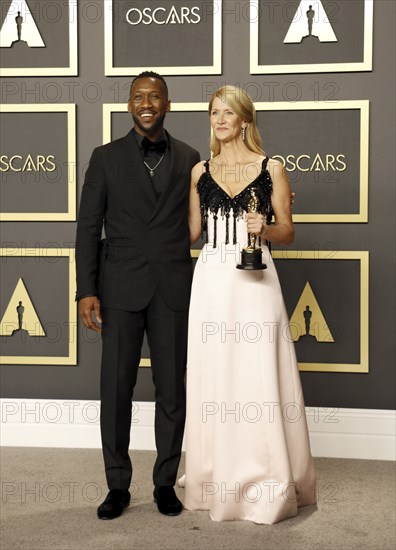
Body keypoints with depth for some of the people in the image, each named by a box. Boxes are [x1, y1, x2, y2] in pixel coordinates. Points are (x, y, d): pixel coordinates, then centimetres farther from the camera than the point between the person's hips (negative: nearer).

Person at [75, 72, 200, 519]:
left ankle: (165, 482, 22)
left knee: (172, 391, 7)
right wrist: (86, 290, -5)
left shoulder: (189, 159, 8)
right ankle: (117, 486, 18)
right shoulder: (106, 158, 5)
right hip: (121, 290, -1)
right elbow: (88, 227, 2)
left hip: (174, 291, 1)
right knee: (116, 390, 3)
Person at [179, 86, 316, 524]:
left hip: (254, 281, -3)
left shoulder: (271, 169, 3)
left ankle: (266, 482, 12)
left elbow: (287, 231, 5)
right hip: (211, 280, 3)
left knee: (258, 378, -2)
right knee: (212, 378, 6)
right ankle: (218, 478, 20)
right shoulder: (200, 172, 10)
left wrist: (265, 228, -14)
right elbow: (191, 232, 13)